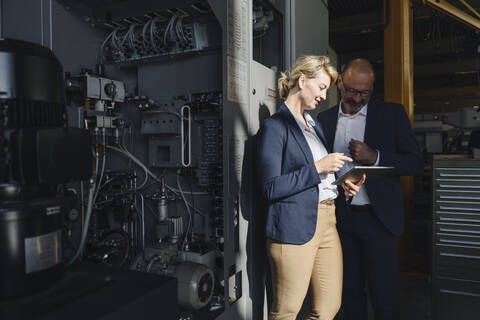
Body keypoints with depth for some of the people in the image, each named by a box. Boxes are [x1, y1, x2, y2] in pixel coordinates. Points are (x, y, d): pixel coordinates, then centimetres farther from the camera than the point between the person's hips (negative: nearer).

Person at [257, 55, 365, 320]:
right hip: (294, 227, -8)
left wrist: (341, 185, 7)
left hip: (326, 222, 8)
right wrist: (317, 168, -16)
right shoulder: (274, 126, -8)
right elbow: (271, 187, -16)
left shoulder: (315, 125, 19)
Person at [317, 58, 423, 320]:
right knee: (350, 293, 13)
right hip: (340, 217, 3)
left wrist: (374, 157, -17)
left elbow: (415, 163, -2)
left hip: (378, 218, -2)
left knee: (384, 296, 3)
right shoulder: (325, 118, 8)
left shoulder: (392, 114, 1)